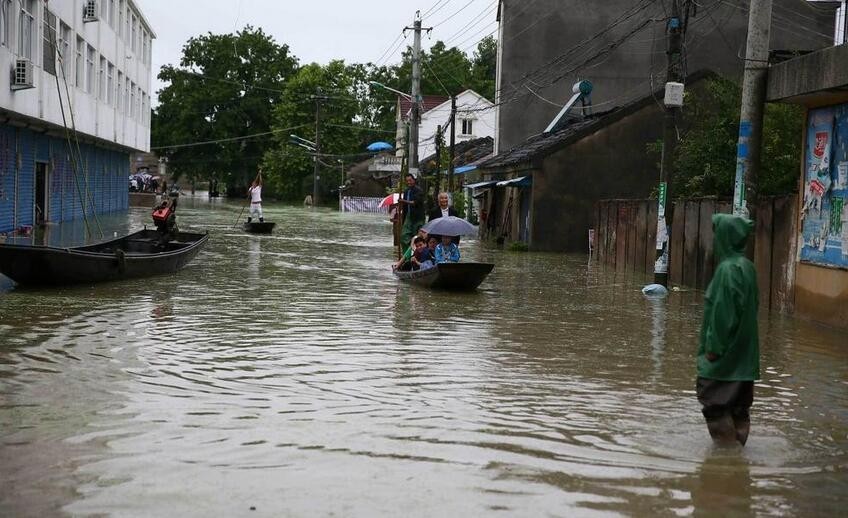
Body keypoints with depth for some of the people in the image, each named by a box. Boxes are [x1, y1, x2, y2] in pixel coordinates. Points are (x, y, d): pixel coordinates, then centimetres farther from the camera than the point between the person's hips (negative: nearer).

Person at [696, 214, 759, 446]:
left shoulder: (728, 269, -19)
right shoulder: (746, 266, 8)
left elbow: (723, 311, -23)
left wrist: (713, 346, -18)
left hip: (727, 348, -9)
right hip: (743, 348, 9)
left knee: (714, 399, 1)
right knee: (738, 404, 14)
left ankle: (727, 444, 4)